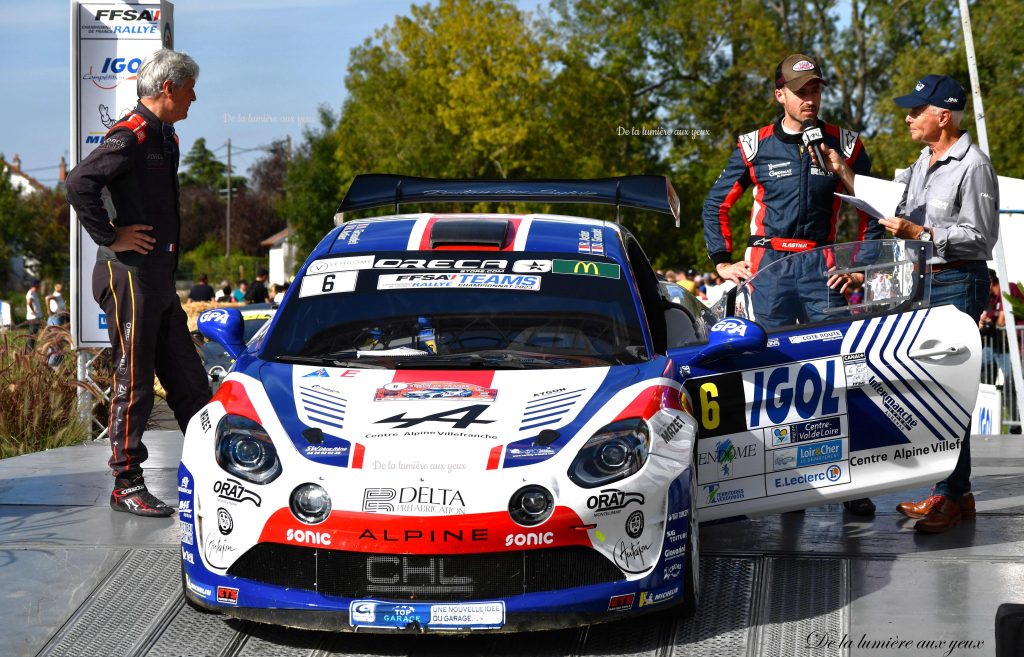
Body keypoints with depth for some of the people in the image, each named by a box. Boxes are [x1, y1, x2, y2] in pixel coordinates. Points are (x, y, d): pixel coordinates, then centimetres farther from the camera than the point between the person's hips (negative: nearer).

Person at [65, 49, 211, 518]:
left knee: (188, 380, 12)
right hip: (129, 274, -9)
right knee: (133, 382, -3)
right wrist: (110, 237, -20)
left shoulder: (163, 137, 16)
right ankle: (126, 485, 4)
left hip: (158, 277, 9)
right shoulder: (131, 135, -14)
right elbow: (80, 183, -26)